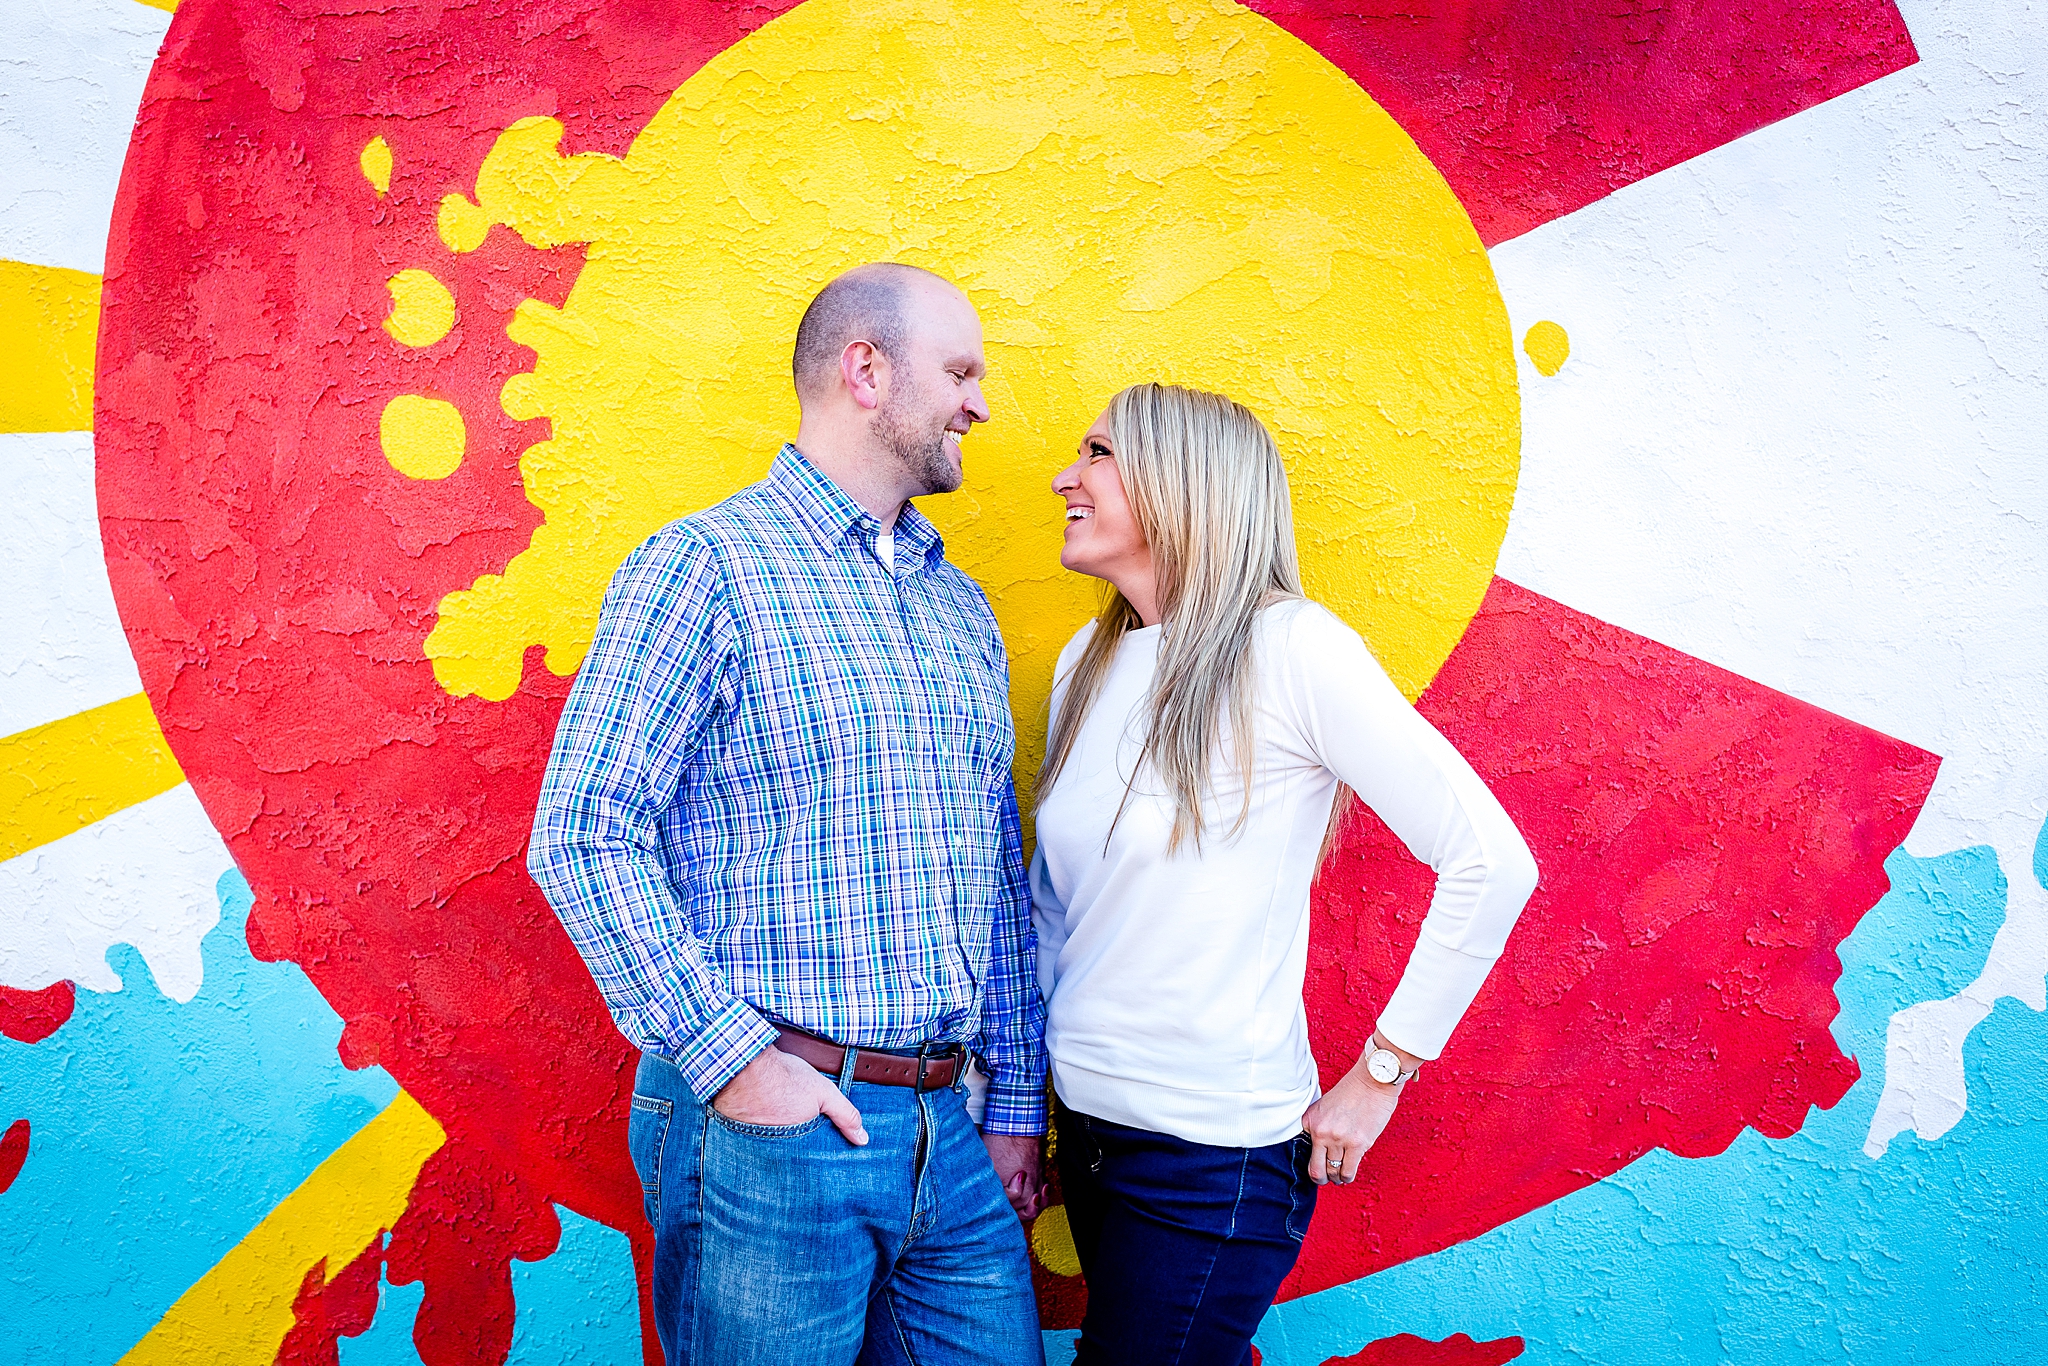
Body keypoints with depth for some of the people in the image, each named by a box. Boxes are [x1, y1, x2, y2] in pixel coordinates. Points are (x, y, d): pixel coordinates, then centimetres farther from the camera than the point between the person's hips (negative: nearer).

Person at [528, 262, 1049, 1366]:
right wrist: (733, 1059, -17)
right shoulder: (705, 568, -6)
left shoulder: (961, 610, 15)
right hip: (770, 1126, -6)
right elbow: (580, 834, -13)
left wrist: (1015, 1108, 12)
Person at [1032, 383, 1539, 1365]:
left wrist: (1379, 1078, -12)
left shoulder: (1287, 647, -15)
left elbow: (1491, 862, -16)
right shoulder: (1087, 664, 6)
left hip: (1216, 1158, -6)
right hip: (1084, 1125, 6)